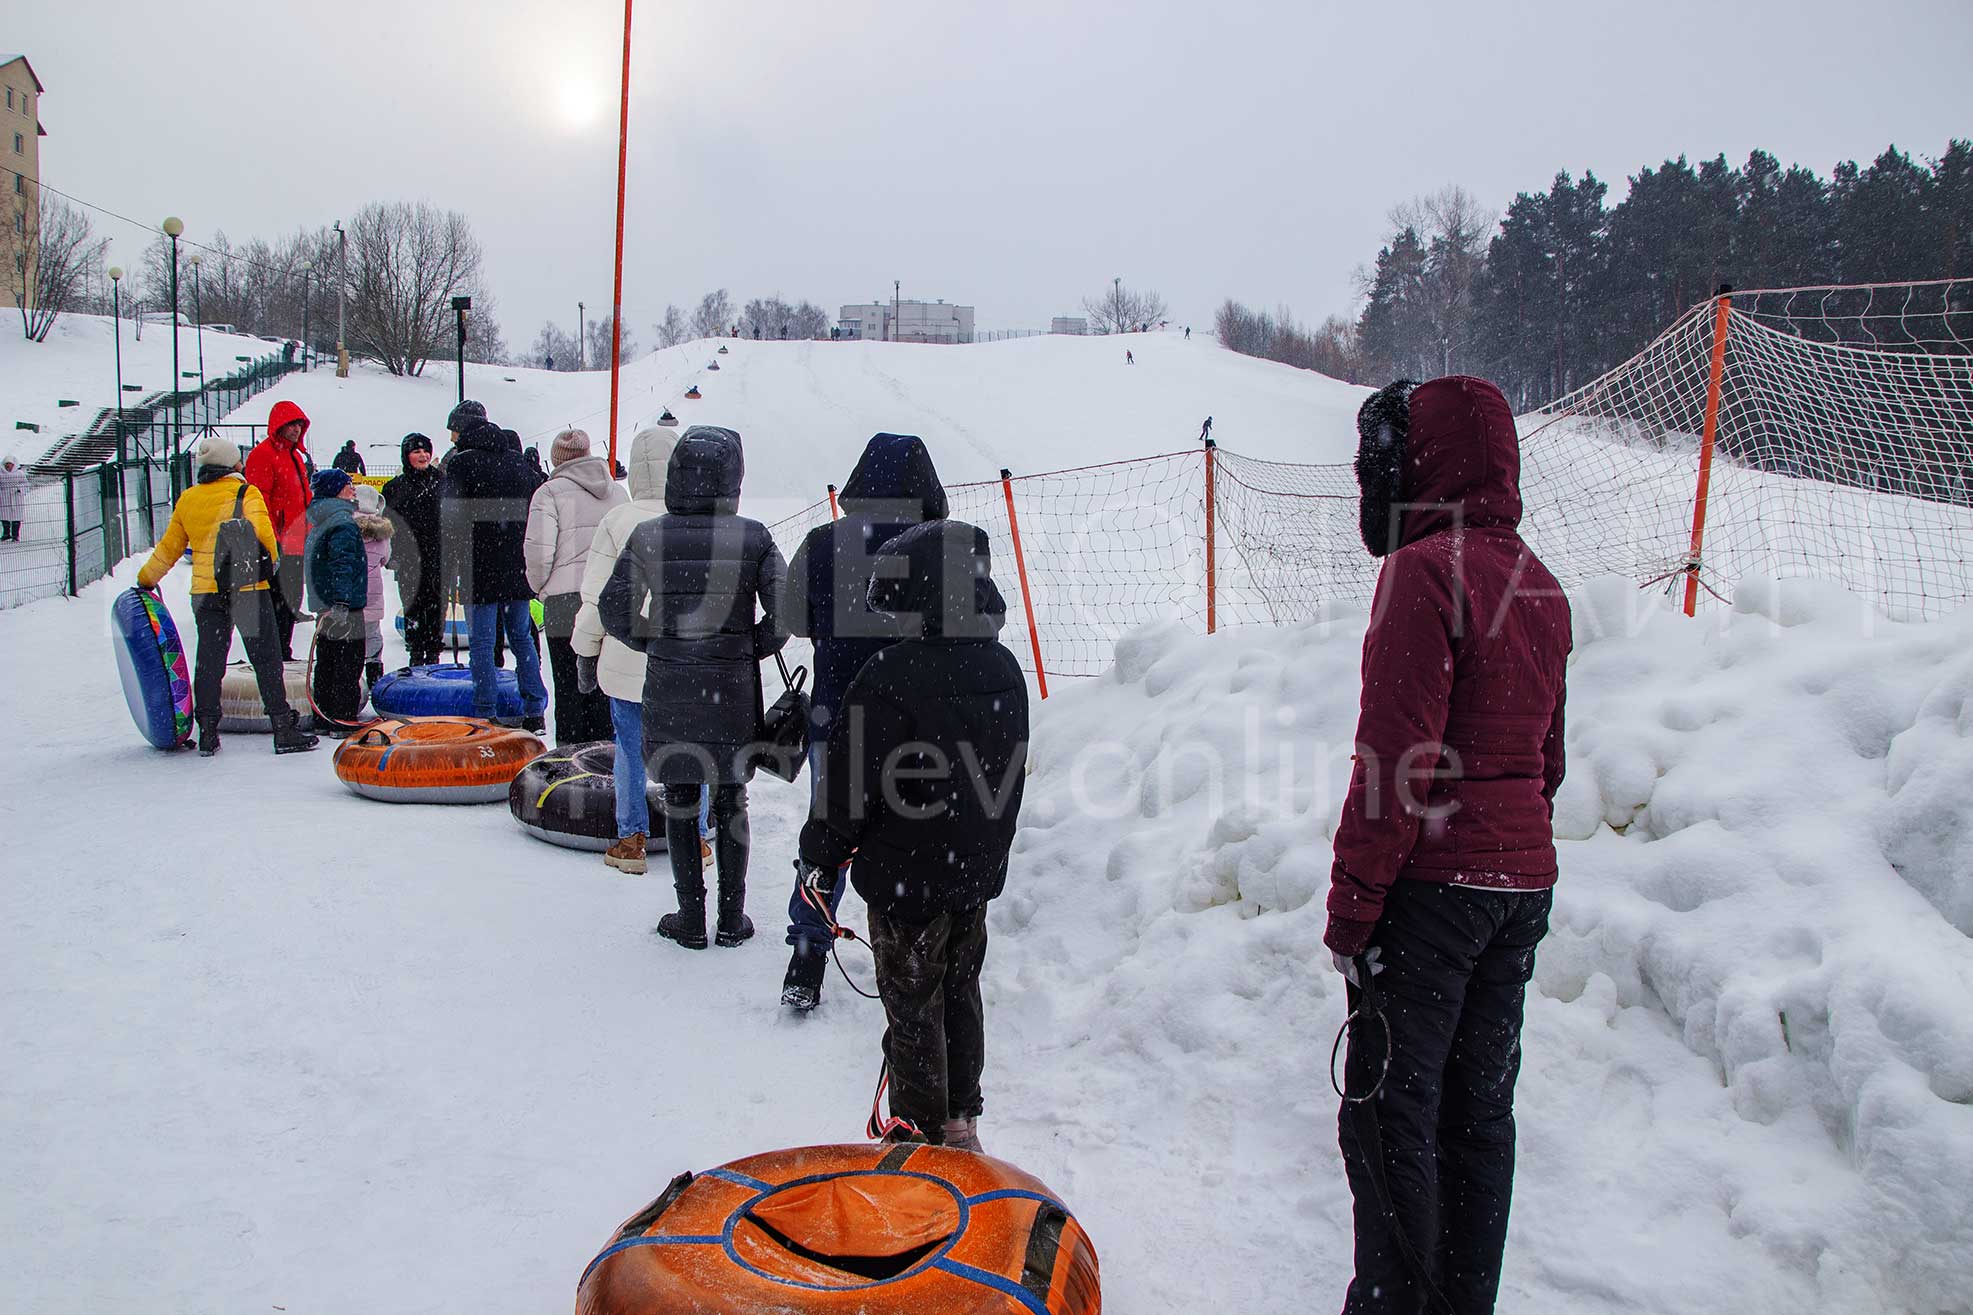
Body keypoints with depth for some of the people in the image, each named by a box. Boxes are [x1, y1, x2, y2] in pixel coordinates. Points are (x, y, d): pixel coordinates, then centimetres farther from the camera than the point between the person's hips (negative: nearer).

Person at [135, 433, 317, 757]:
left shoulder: (187, 500, 12)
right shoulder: (246, 493, -2)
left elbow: (168, 549, 18)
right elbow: (260, 531, -19)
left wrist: (145, 579, 31)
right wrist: (270, 560, -1)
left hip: (204, 593, 4)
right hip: (248, 588, -4)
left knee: (208, 663, 11)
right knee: (266, 659, -1)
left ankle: (207, 734, 14)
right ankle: (284, 730, -2)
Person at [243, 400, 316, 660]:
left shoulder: (295, 454, 19)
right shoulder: (262, 455, -10)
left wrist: (308, 535, 22)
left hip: (295, 544, 9)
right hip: (277, 547, -9)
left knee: (292, 600, 14)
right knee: (278, 601, -7)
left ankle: (284, 652, 23)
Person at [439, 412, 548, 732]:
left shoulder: (461, 463, -4)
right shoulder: (519, 462, 12)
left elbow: (451, 519, -8)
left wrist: (448, 567, -2)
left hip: (480, 570, -5)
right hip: (517, 568, 5)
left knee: (482, 641, -1)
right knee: (522, 637, 11)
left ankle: (486, 715, -1)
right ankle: (534, 712, 11)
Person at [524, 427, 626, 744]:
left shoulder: (550, 492, -4)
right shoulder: (617, 492, 11)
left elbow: (538, 552, -11)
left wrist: (540, 587, 7)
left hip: (567, 604, -4)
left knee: (569, 691, 3)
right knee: (603, 690, 11)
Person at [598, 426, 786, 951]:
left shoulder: (648, 537, -6)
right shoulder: (753, 537, -9)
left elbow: (613, 610, -5)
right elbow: (783, 610, -12)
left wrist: (658, 642, 9)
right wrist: (752, 647, 4)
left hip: (670, 690, 0)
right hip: (733, 690, 0)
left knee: (679, 801, 12)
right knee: (730, 800, 12)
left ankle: (691, 917, 19)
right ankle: (732, 918, 20)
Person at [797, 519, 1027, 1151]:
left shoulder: (891, 676, -24)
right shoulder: (1004, 669, 0)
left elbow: (850, 783, -18)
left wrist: (821, 855, -2)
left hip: (908, 881, -7)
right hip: (979, 874, 7)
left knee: (913, 1011, 9)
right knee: (961, 997, 21)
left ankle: (919, 1134, 22)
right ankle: (960, 1123, 35)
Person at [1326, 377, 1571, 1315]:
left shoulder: (1425, 569, -15)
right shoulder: (1537, 581, 11)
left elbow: (1396, 756, -20)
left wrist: (1350, 905, -15)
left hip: (1433, 885, -8)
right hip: (1524, 883, 9)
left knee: (1390, 1112, 2)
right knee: (1480, 1110, 16)